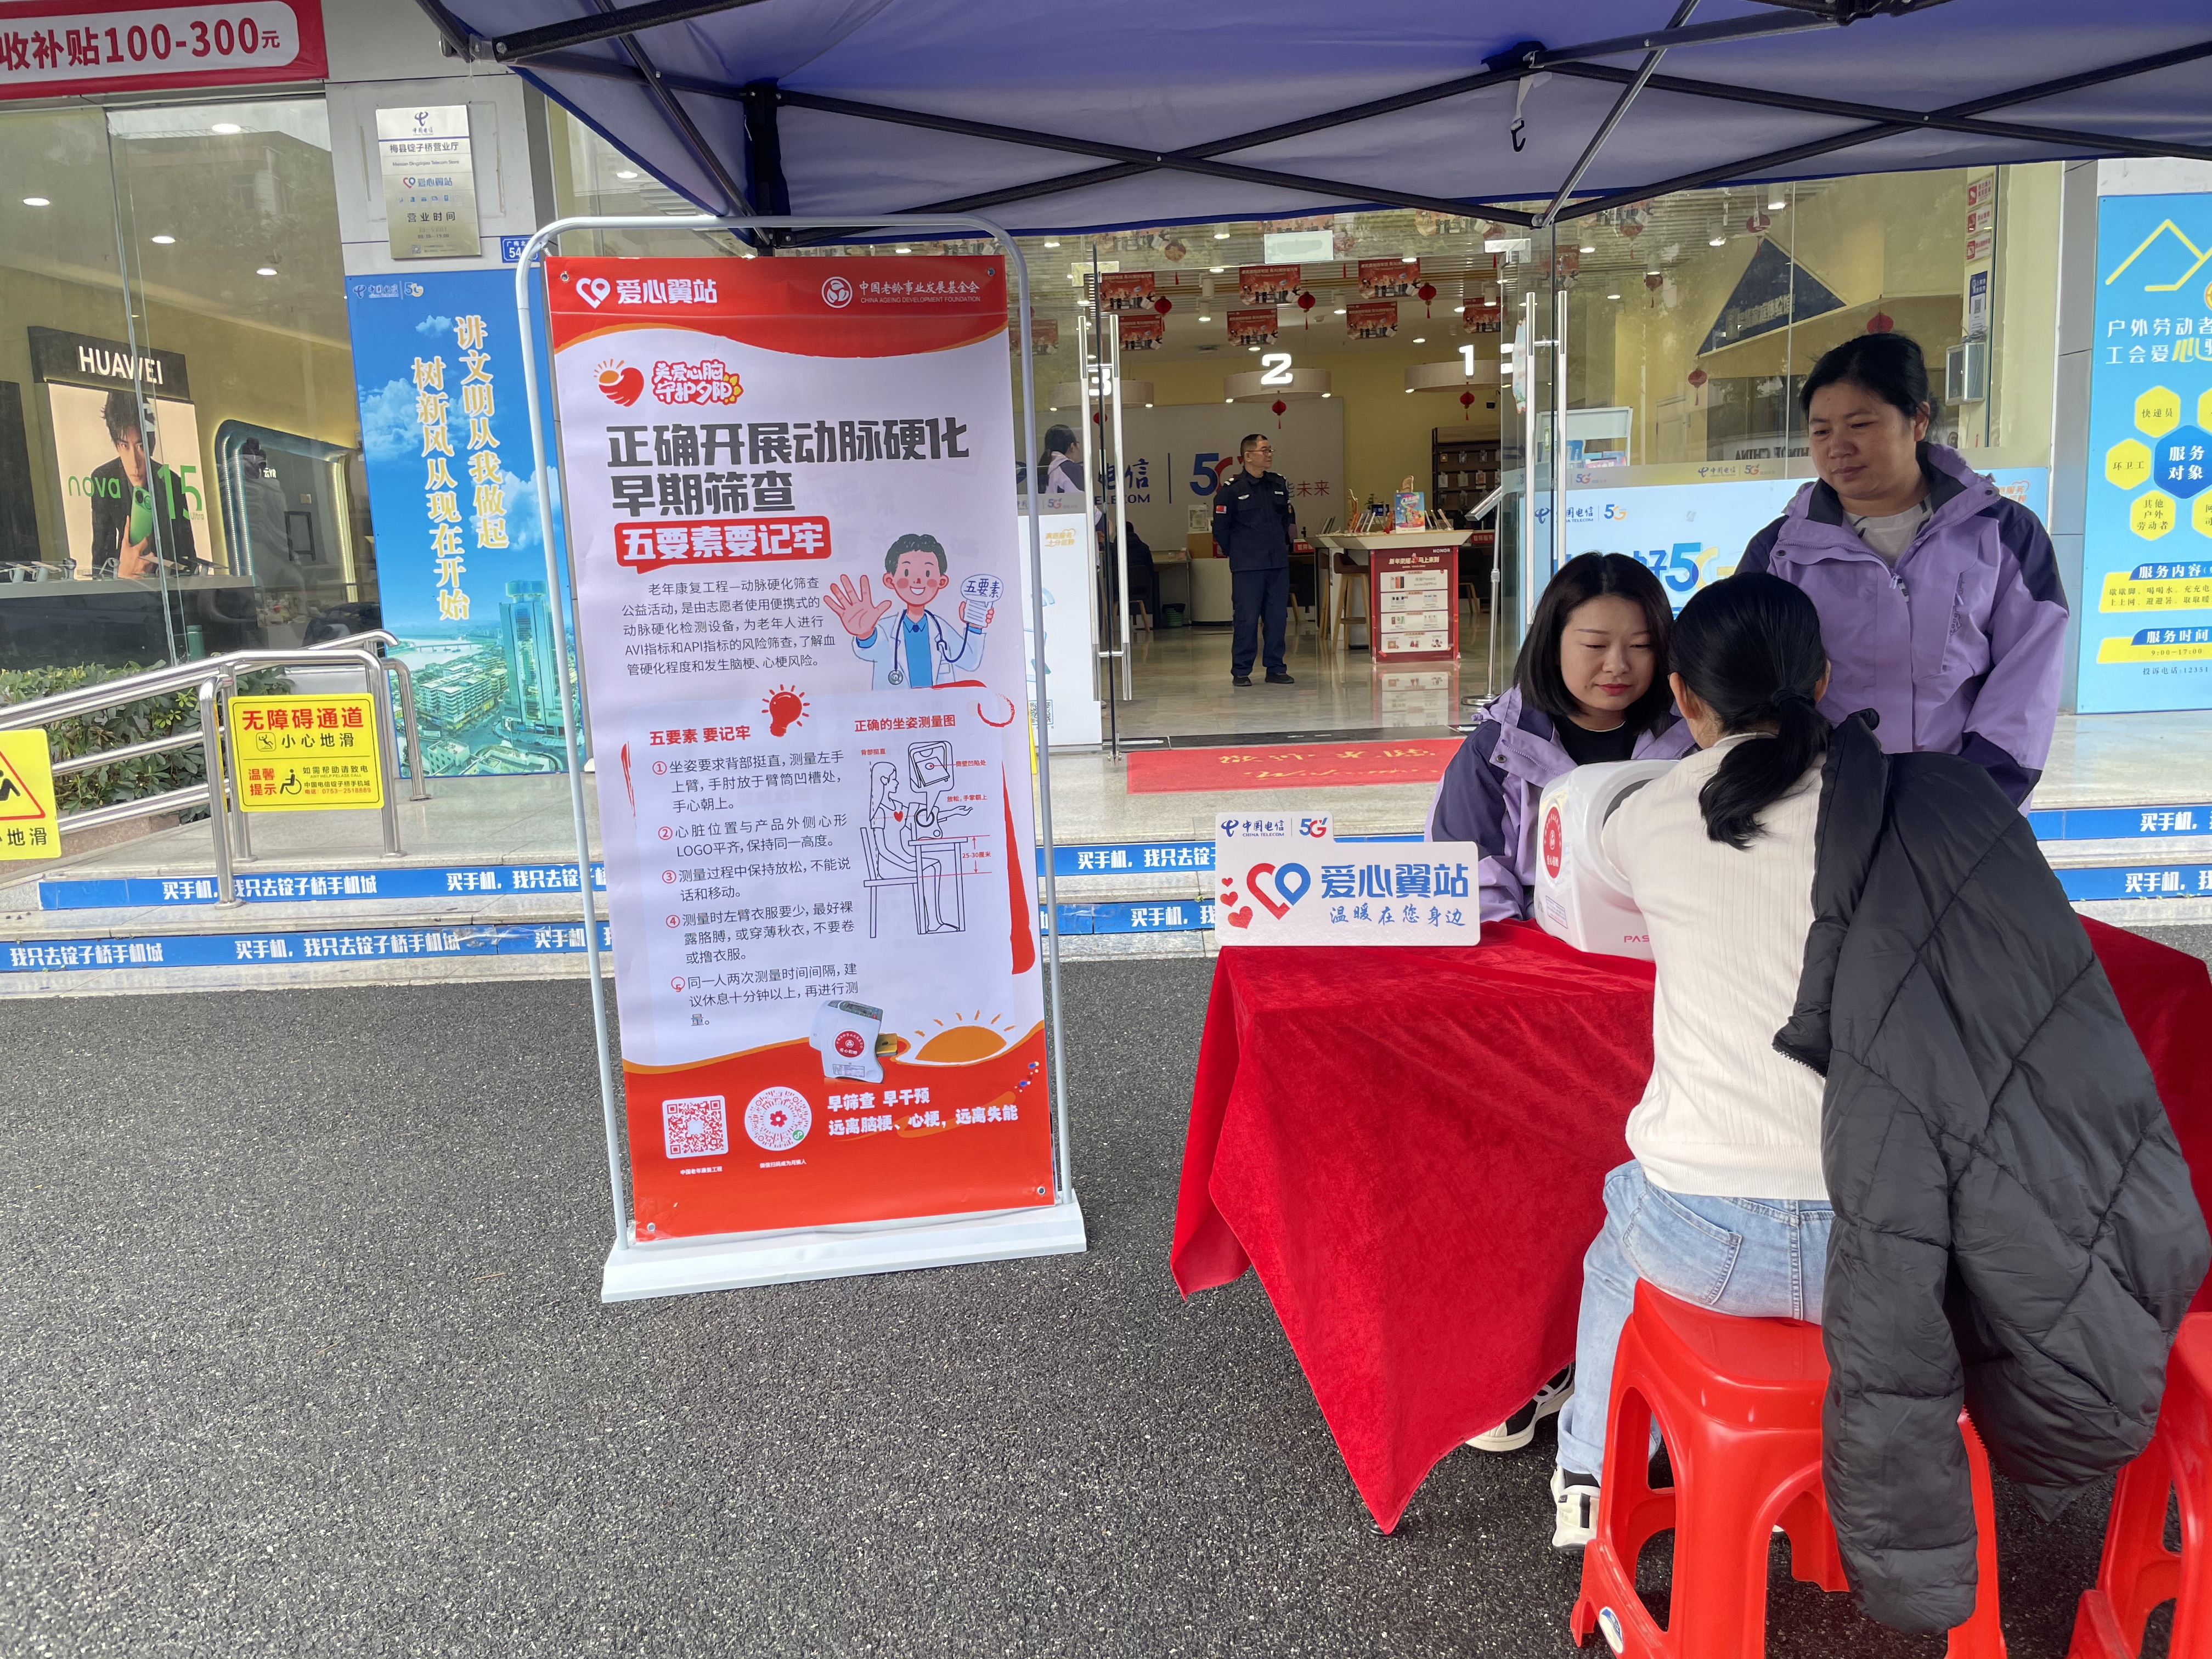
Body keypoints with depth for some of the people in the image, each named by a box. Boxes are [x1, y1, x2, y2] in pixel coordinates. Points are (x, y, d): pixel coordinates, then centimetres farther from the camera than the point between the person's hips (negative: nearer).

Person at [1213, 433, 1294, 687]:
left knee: (1278, 618, 6)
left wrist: (1282, 546, 17)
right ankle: (1240, 671, 4)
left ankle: (1276, 669, 14)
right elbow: (1221, 528, -1)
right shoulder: (1231, 489, -6)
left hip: (1278, 564, 5)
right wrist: (1234, 553, 4)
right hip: (1246, 568, -5)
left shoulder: (1279, 484, 10)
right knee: (1247, 619, -5)